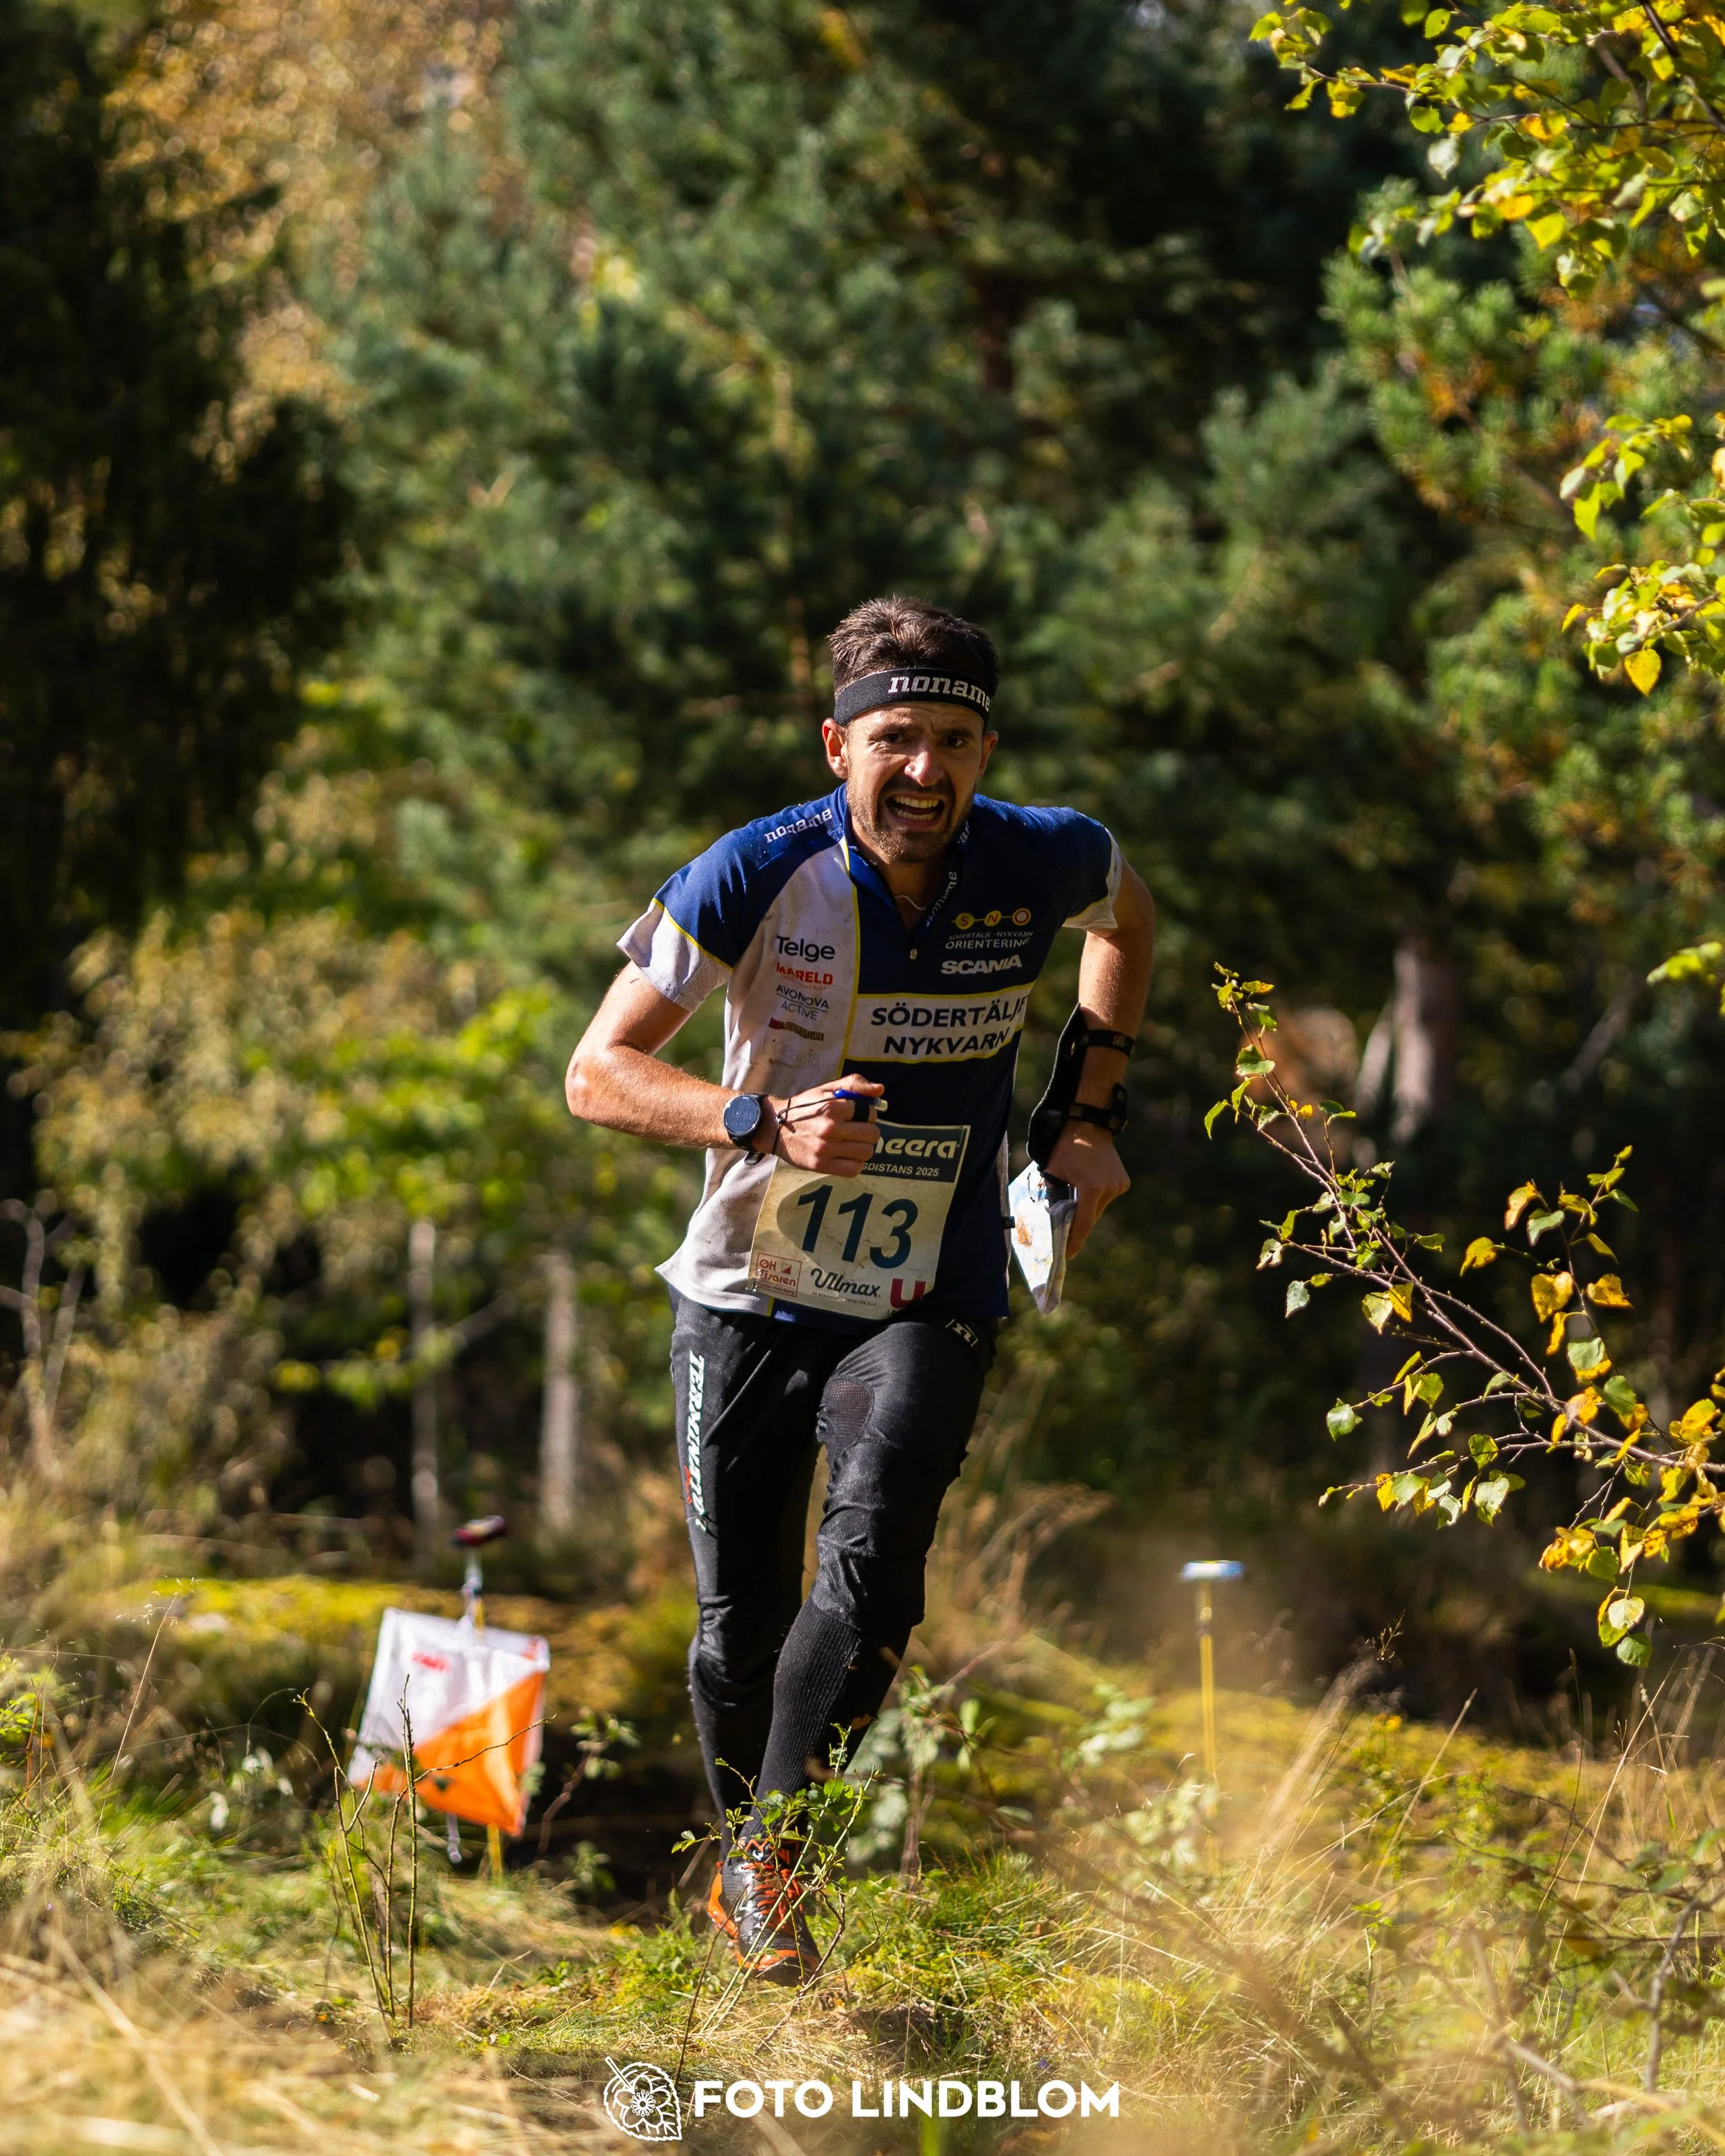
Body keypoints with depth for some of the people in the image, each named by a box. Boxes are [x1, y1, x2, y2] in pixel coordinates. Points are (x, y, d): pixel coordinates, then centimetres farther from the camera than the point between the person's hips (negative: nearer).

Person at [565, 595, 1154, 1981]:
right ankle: (737, 1861, 33)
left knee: (873, 1570, -24)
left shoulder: (1044, 864, -10)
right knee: (745, 1629, 6)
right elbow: (600, 1072, -14)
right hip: (751, 1296, 0)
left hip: (930, 1307, 0)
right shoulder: (757, 876, -17)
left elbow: (1129, 921, 16)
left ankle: (772, 1846, -9)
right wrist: (766, 1122, -30)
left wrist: (1093, 1115, 8)